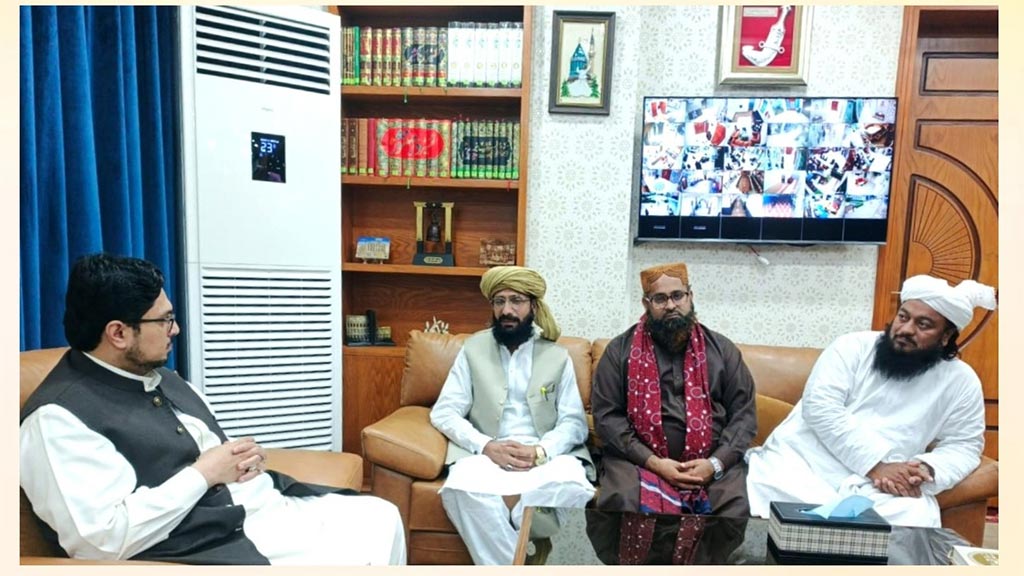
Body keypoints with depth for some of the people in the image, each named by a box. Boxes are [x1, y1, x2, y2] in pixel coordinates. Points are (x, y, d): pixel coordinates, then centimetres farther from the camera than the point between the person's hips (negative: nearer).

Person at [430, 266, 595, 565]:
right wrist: (486, 446, -15)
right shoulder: (473, 349, 9)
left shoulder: (557, 356, 10)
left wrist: (541, 451, -17)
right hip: (485, 454, 0)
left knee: (573, 485, -33)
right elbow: (443, 413, 3)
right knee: (463, 487, -34)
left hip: (547, 455, 1)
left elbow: (574, 422, 4)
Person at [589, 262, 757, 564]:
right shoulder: (620, 349, 3)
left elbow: (744, 412, 7)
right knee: (625, 507, -30)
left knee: (736, 510, -26)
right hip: (638, 459, -1)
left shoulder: (721, 348, 10)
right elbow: (606, 414, -2)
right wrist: (652, 461, -12)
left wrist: (716, 462, -10)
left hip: (711, 462, 2)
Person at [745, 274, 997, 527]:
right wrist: (875, 464, -17)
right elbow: (820, 405, -11)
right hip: (801, 462, -2)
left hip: (878, 488, 2)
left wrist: (927, 469, -9)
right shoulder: (854, 346, 0)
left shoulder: (961, 381, 9)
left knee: (918, 518, -28)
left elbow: (964, 445, 14)